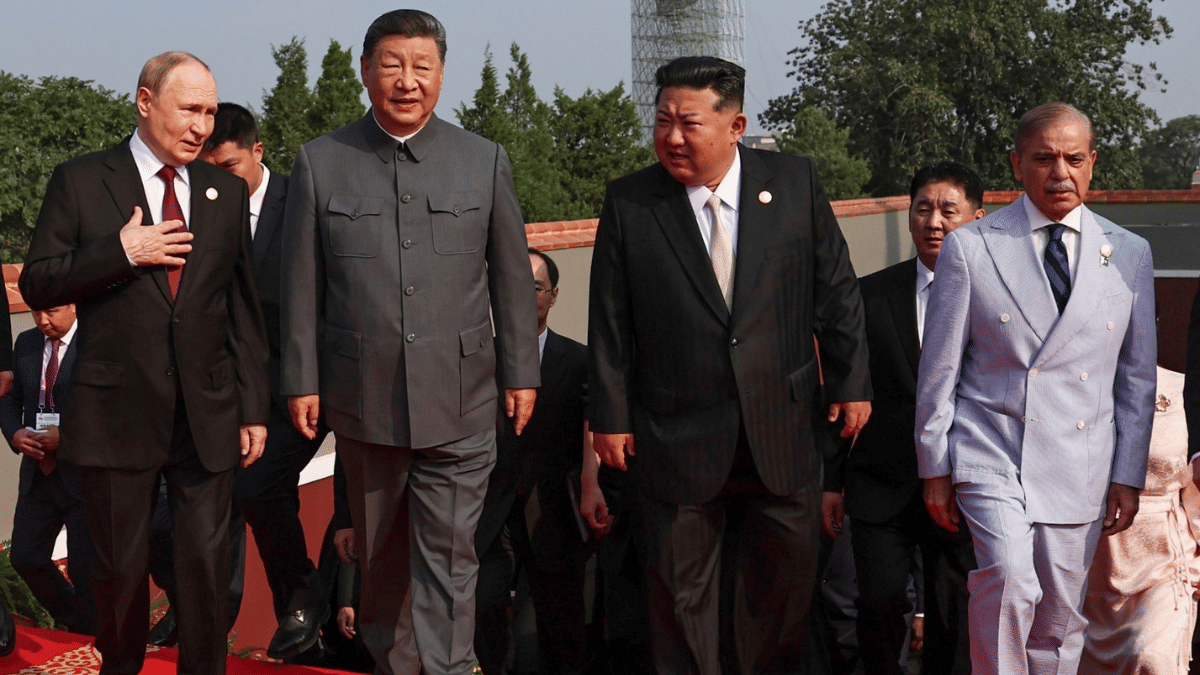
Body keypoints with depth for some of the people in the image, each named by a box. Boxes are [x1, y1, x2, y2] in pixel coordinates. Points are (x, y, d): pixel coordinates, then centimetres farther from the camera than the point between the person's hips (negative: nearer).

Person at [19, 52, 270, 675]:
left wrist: (254, 407, 6)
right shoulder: (79, 181, 1)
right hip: (117, 409, -2)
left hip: (207, 413, 2)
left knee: (207, 563, 3)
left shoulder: (226, 191, 9)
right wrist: (121, 252, -15)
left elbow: (244, 306, 9)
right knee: (120, 566, 10)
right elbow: (37, 285, -2)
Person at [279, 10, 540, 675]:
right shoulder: (319, 162, 3)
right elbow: (301, 285, 4)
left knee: (448, 558, -2)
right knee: (380, 555, 14)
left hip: (458, 399, -1)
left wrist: (520, 372, 5)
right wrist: (302, 380, 1)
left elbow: (512, 276, 7)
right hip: (362, 397, 1)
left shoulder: (485, 161, 4)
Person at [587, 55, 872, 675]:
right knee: (681, 590, 9)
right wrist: (610, 416, -1)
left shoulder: (795, 182, -1)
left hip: (784, 431, 1)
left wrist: (850, 384, 4)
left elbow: (836, 291, 4)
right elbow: (610, 322, -1)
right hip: (678, 434, -1)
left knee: (786, 574, 14)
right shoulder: (628, 203, -3)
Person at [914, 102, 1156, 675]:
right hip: (990, 453, -2)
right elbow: (939, 368, 2)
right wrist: (934, 467, 1)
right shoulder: (969, 247, -1)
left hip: (1081, 467, 3)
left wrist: (1128, 477, 7)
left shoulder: (1128, 254, 7)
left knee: (1061, 621, 5)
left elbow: (1137, 375, 11)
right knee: (1010, 579, -23)